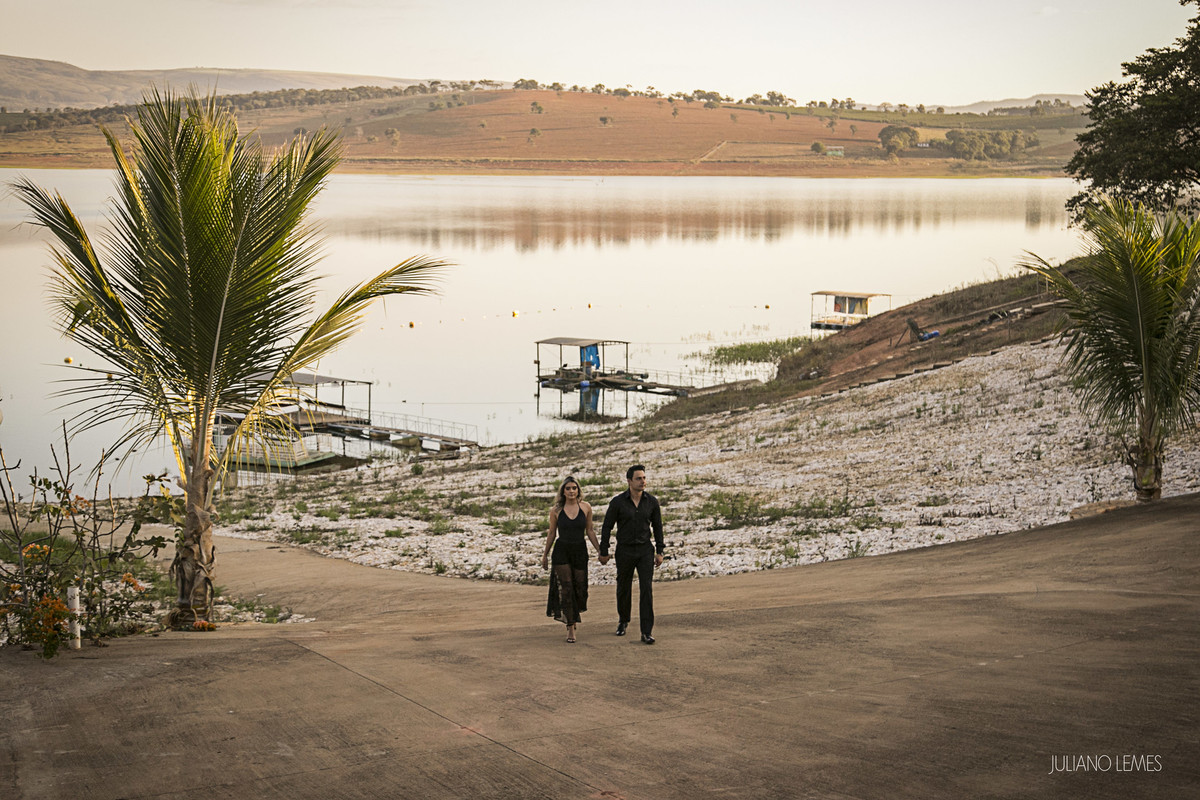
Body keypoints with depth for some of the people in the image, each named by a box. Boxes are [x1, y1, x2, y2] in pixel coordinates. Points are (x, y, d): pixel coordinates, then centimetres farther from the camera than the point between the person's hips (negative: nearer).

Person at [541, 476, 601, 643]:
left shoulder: (586, 507, 0)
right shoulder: (556, 510, -3)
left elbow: (589, 531, 7)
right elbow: (552, 533, 7)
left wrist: (600, 550, 4)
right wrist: (545, 554, 11)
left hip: (580, 551, 2)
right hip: (561, 551, -2)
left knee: (579, 587, 6)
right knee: (566, 588, -7)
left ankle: (574, 614, 37)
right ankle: (570, 628, -5)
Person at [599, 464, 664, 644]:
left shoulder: (652, 501, -4)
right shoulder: (617, 502, -11)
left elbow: (657, 526, 7)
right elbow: (607, 527, -3)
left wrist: (659, 552, 5)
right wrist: (604, 552, -2)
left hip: (645, 550, 0)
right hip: (625, 550, 0)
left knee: (646, 589, -12)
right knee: (623, 589, 13)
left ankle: (646, 632, -13)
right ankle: (623, 620, 41)